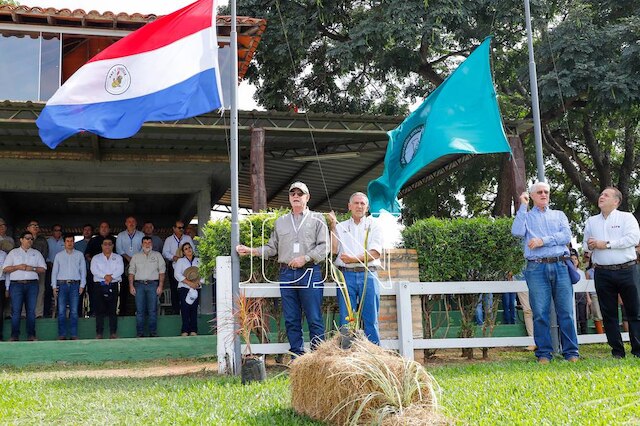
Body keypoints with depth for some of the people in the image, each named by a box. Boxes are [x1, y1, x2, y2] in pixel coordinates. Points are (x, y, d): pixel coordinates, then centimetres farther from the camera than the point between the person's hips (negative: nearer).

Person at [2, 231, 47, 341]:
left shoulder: (36, 253, 16)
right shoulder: (13, 252, 13)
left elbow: (43, 269, 10)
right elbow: (5, 269, 6)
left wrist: (33, 268, -7)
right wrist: (18, 267, -8)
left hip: (32, 284, 1)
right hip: (16, 284, -1)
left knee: (31, 310, -1)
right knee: (16, 310, -6)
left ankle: (31, 335, 2)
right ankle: (14, 335, -3)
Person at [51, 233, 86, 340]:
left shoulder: (79, 255, 10)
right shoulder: (59, 255, 11)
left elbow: (83, 270, 9)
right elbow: (54, 271, 11)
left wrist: (82, 285, 2)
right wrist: (54, 286, 3)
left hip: (75, 284, 0)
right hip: (62, 284, 0)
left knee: (74, 311, -2)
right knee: (61, 311, -3)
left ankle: (74, 335, 2)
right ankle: (62, 334, 1)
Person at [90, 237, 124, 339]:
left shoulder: (118, 257, 14)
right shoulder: (96, 258, 13)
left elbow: (120, 270, -1)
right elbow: (94, 270, -4)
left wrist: (111, 277, -17)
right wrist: (105, 276, -17)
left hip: (113, 286, 0)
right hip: (100, 285, 0)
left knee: (113, 310, -1)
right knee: (99, 310, -1)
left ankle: (113, 333, 2)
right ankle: (99, 333, 2)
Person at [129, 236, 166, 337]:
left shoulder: (157, 255, 11)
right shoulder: (136, 256, 15)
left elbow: (162, 271, 5)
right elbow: (131, 272, 11)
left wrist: (160, 285, -4)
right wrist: (131, 286, 0)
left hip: (153, 284, -1)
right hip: (139, 284, 1)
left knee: (153, 310, -2)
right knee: (139, 310, 0)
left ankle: (153, 332, 3)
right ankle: (140, 333, 4)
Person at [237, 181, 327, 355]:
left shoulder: (317, 219, 9)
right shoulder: (280, 222, 20)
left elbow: (324, 246, 0)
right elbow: (272, 248, 18)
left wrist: (305, 258, -11)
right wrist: (251, 251, 6)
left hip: (309, 273, -4)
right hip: (286, 274, 4)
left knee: (314, 319, -6)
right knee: (291, 320, 4)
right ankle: (297, 357, 10)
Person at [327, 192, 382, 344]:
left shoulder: (373, 226, 11)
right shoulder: (341, 226, 17)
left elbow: (375, 253, -1)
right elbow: (334, 250, 2)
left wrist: (354, 259, -10)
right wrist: (332, 226, -1)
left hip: (368, 275, -1)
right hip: (346, 275, 1)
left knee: (370, 319, -1)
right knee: (346, 319, 0)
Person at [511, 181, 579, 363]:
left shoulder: (559, 215, 19)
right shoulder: (526, 216, 15)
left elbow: (567, 236, 2)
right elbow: (517, 232, -7)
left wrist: (542, 241, -8)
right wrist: (523, 206, -1)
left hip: (560, 266, 1)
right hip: (536, 268, -1)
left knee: (566, 311, -1)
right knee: (540, 313, -3)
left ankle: (571, 352, 4)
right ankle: (544, 353, 4)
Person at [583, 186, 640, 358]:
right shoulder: (591, 221, 16)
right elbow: (585, 243, 20)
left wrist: (606, 244, -14)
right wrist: (589, 245, -5)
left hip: (626, 271, -3)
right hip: (602, 272, 4)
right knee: (608, 313, 4)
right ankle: (617, 351, 11)